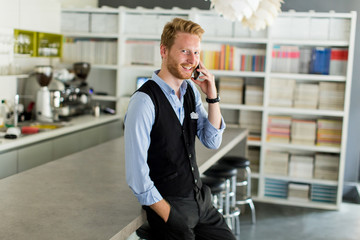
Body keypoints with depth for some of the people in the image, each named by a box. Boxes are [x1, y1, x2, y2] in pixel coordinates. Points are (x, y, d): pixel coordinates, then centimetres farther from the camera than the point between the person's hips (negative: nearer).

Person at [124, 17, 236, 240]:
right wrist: (171, 217, -16)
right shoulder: (144, 101, -20)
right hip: (167, 205, -7)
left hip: (201, 198, 7)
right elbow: (137, 176, -20)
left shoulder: (191, 89, 3)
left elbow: (213, 141, 6)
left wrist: (212, 97, -7)